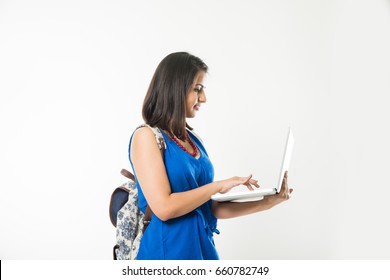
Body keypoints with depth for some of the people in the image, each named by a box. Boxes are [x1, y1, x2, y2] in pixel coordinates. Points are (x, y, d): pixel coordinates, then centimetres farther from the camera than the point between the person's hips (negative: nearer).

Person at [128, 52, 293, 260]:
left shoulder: (192, 139, 8)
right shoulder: (146, 136, -12)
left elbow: (209, 208, 8)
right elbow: (164, 207, -20)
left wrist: (267, 202, 3)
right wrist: (219, 185, -14)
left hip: (202, 247, 7)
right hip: (167, 250, -7)